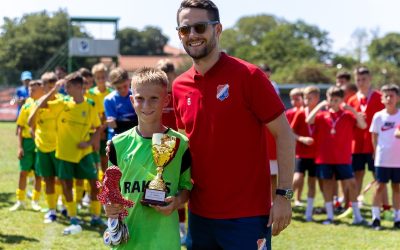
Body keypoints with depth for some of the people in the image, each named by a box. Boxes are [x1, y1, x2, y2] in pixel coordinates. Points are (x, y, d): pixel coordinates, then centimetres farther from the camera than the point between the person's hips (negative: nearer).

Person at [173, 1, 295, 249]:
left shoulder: (248, 75, -10)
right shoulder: (179, 86, 7)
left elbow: (284, 134, -8)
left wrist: (284, 195, -12)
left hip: (248, 215, -5)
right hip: (199, 214, 6)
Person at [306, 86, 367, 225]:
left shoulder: (348, 115, 4)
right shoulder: (322, 115, 6)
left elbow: (363, 125, -11)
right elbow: (309, 120, -12)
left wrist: (352, 110, -18)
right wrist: (320, 106, -14)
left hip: (343, 158, -1)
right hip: (324, 157, 1)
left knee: (351, 184, -2)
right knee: (327, 185, 6)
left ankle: (357, 216, 6)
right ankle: (329, 216, 15)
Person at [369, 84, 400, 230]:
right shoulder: (378, 116, 0)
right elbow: (374, 137, 5)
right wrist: (377, 152, 2)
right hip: (382, 159, -1)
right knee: (379, 186, 1)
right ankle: (376, 218, 4)